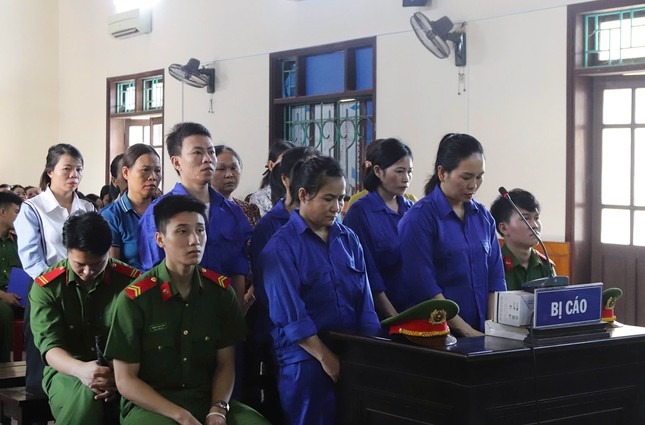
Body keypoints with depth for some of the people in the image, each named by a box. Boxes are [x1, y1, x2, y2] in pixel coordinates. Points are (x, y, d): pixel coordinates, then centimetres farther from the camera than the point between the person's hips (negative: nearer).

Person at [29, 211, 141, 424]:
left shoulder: (130, 281, -4)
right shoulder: (46, 287, -4)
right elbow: (50, 345, -12)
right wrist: (80, 369, -34)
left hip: (121, 373, 1)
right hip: (66, 372, 0)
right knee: (87, 396, -35)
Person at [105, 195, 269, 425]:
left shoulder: (220, 289, 2)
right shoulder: (135, 298, -9)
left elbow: (225, 363, 7)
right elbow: (125, 380, -7)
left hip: (207, 400, 4)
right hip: (149, 405, -3)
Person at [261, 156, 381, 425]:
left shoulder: (349, 240, 9)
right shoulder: (281, 246, -6)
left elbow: (364, 300, 7)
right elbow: (289, 311, -13)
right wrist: (325, 356, -17)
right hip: (305, 359, -5)